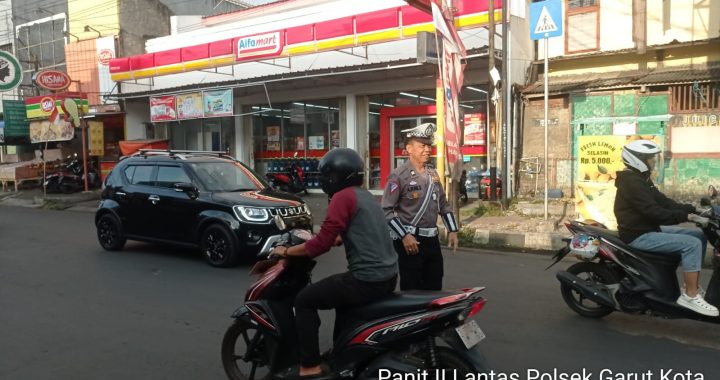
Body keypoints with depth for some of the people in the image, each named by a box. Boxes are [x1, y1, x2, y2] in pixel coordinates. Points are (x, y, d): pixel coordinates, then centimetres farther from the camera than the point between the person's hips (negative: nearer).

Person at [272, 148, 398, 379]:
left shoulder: (343, 197, -11)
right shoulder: (365, 195, 17)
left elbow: (322, 244, -14)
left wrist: (287, 252, 0)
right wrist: (310, 241, 28)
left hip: (367, 279, -9)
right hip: (387, 276, 9)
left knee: (304, 300, 4)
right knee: (341, 290, 34)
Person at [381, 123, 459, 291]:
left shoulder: (433, 174, 11)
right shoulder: (399, 175, -12)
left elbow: (443, 204, 19)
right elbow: (387, 210, -16)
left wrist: (452, 230, 12)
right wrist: (404, 236, -20)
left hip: (432, 239, 7)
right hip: (410, 239, -7)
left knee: (435, 288, 14)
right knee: (412, 290, -1)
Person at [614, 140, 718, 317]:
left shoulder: (641, 178, 14)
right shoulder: (632, 181, -19)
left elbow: (663, 202, 10)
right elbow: (654, 212, -27)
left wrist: (693, 209, -1)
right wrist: (686, 216, -28)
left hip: (649, 229, 11)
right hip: (639, 236, -11)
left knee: (699, 235, 10)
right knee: (692, 244, -21)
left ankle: (694, 286, 12)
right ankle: (690, 296, -13)